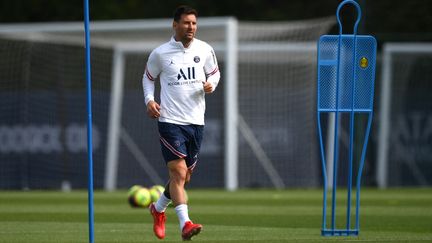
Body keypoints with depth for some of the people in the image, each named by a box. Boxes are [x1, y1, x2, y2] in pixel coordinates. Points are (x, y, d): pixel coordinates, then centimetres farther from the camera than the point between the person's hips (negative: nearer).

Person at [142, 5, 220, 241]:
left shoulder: (204, 50, 4)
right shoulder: (160, 53, -3)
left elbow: (214, 72, 19)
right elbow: (148, 77, 12)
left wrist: (211, 84, -4)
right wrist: (149, 100, -4)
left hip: (196, 121, 4)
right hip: (170, 121, -4)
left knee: (184, 176, 13)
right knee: (178, 172, -17)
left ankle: (158, 209, 37)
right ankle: (185, 224, -24)